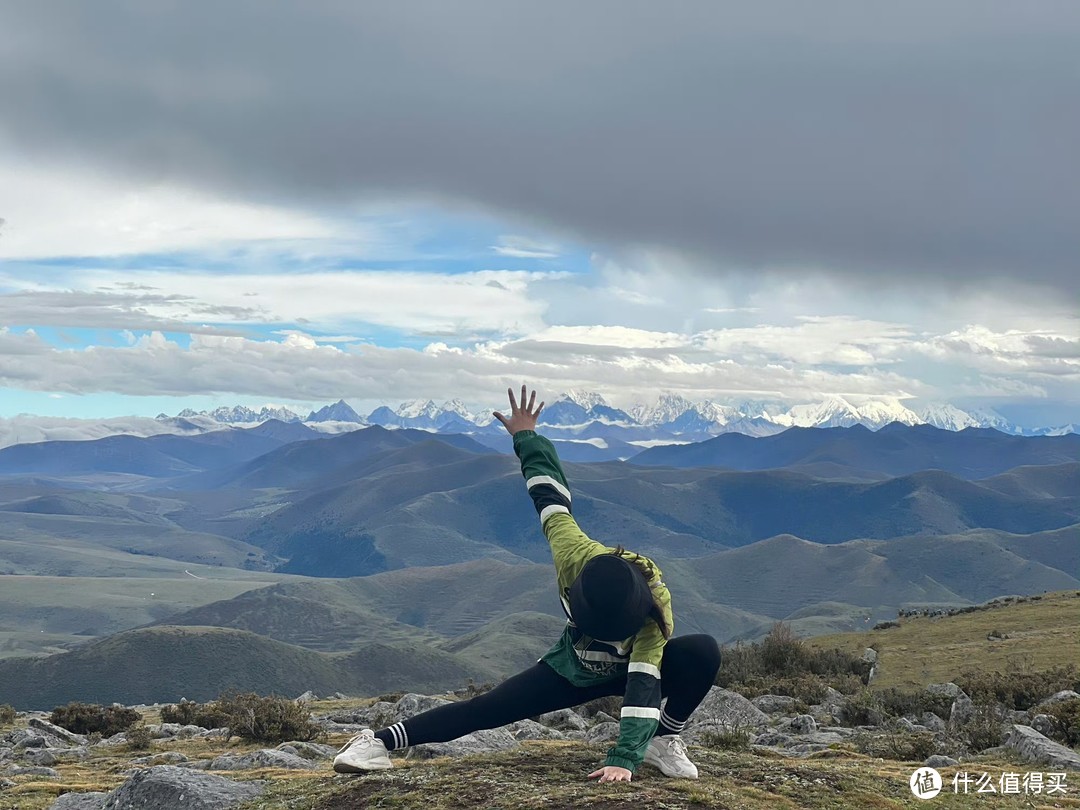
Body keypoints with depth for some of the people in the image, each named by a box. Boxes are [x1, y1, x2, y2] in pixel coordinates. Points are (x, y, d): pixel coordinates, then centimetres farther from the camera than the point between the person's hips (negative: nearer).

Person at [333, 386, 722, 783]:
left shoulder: (655, 606, -38)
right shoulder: (575, 555, -33)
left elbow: (644, 685, -43)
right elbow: (550, 498, -17)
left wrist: (624, 759, -53)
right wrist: (527, 438, -5)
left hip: (632, 671, -1)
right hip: (570, 668, 1)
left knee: (704, 652, -32)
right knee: (485, 709, -16)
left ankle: (663, 741, -12)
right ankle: (379, 742, -15)